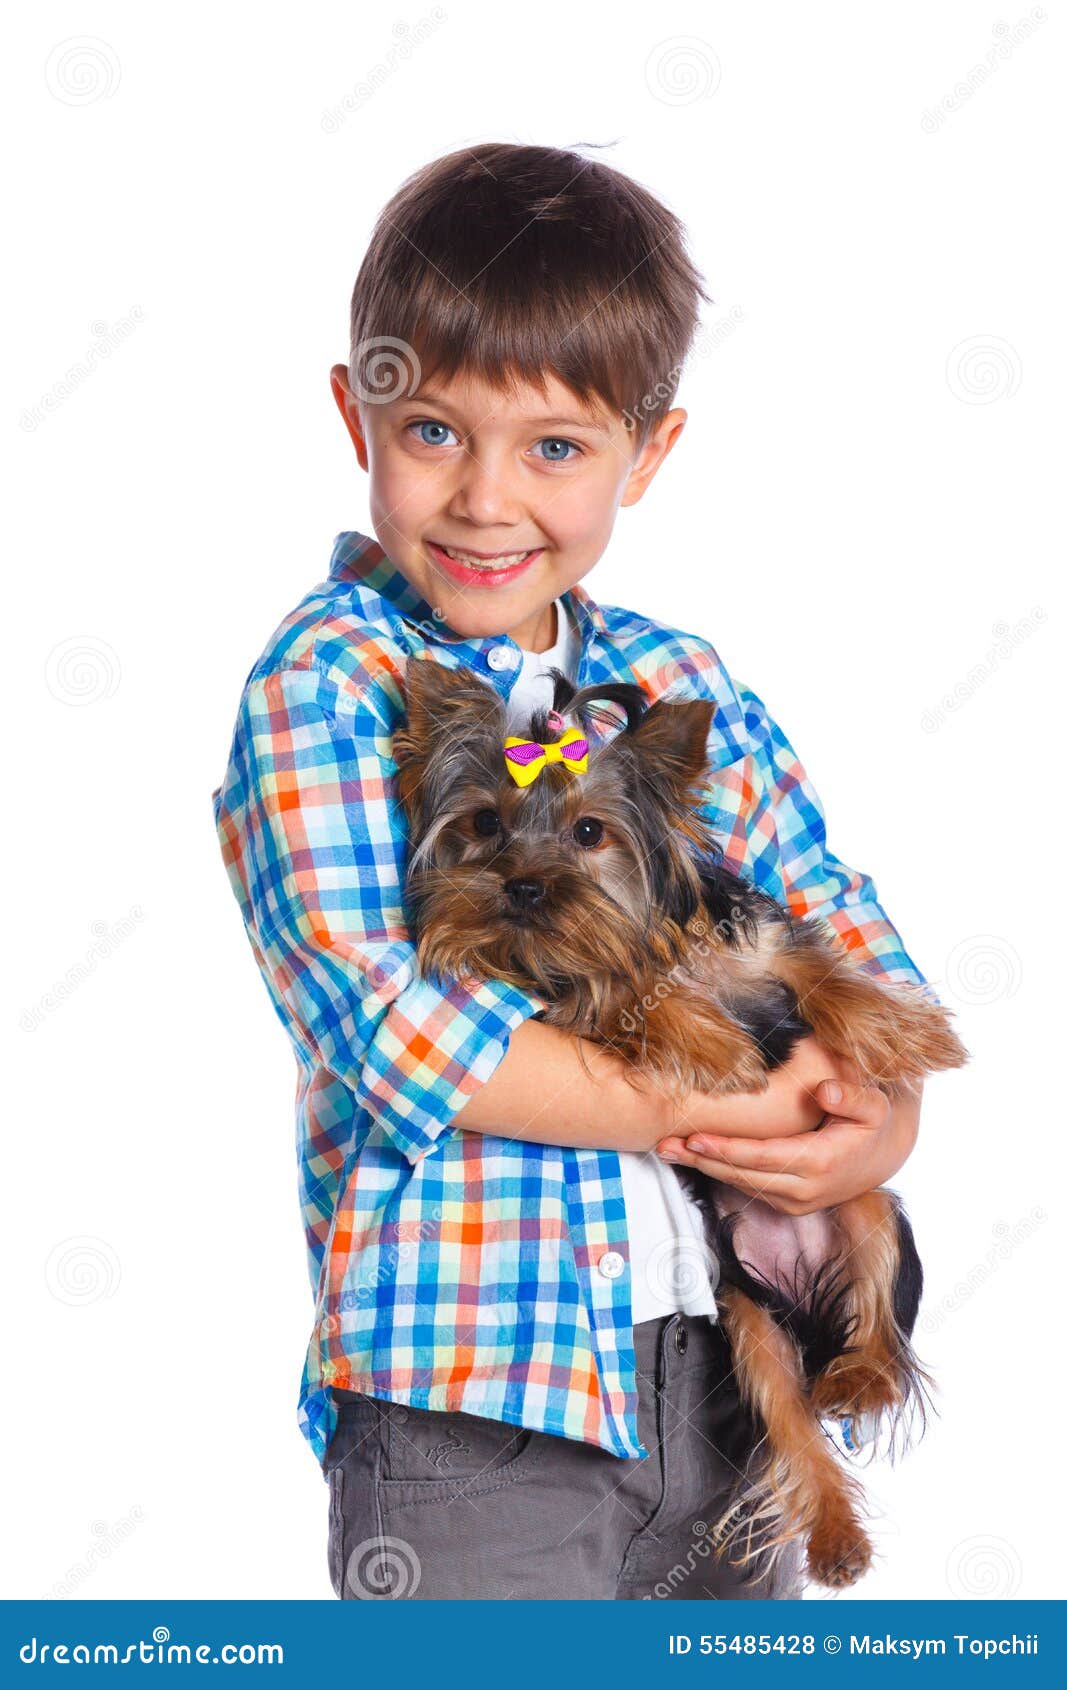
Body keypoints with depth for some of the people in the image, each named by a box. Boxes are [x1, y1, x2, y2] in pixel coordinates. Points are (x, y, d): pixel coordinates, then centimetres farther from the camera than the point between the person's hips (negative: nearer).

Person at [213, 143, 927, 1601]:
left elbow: (854, 942, 11)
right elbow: (383, 1023, -17)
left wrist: (878, 1125, -10)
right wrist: (692, 1114, -18)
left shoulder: (686, 687, 9)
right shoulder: (324, 685, -6)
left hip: (735, 1372, 6)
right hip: (469, 1398, -5)